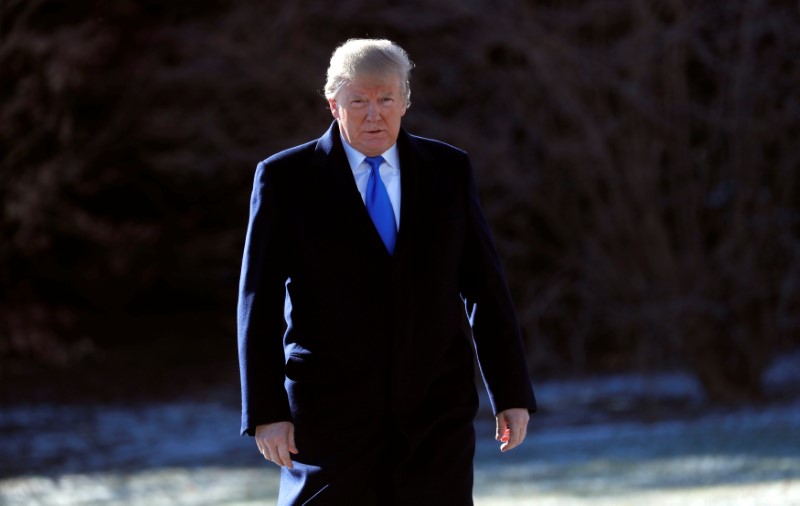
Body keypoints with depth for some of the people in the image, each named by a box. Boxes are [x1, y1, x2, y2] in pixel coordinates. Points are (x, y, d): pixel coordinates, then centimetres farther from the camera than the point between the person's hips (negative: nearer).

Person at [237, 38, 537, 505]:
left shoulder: (449, 171, 7)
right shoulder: (286, 178, 0)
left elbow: (485, 287, 8)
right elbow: (260, 302, -2)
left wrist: (512, 395, 6)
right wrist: (267, 412, -8)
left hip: (437, 410, 2)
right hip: (332, 411, -2)